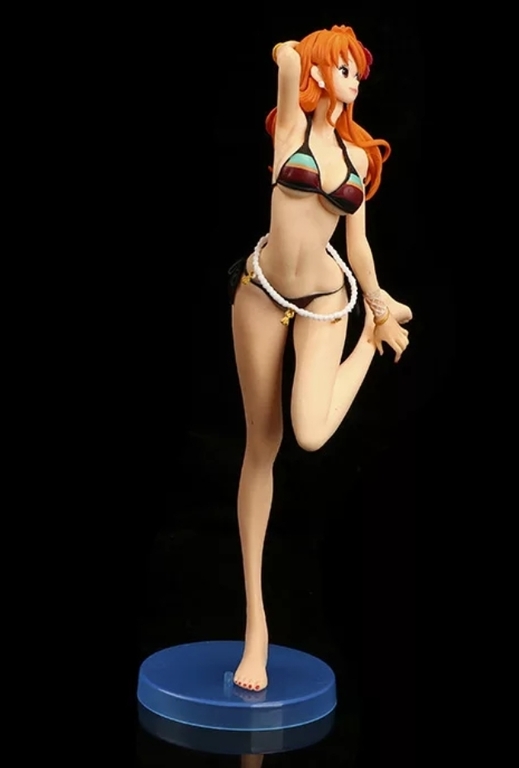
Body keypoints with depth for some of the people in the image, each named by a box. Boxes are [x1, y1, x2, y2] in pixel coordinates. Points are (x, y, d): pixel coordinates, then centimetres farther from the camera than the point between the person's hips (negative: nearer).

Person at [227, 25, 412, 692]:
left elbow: (356, 238, 15)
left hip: (324, 299, 1)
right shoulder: (291, 125, 1)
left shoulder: (358, 154, 9)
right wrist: (298, 58, 9)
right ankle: (255, 618, 13)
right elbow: (286, 54, -13)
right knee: (261, 445, 2)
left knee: (311, 435, -23)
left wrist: (379, 303, 20)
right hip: (262, 290, -1)